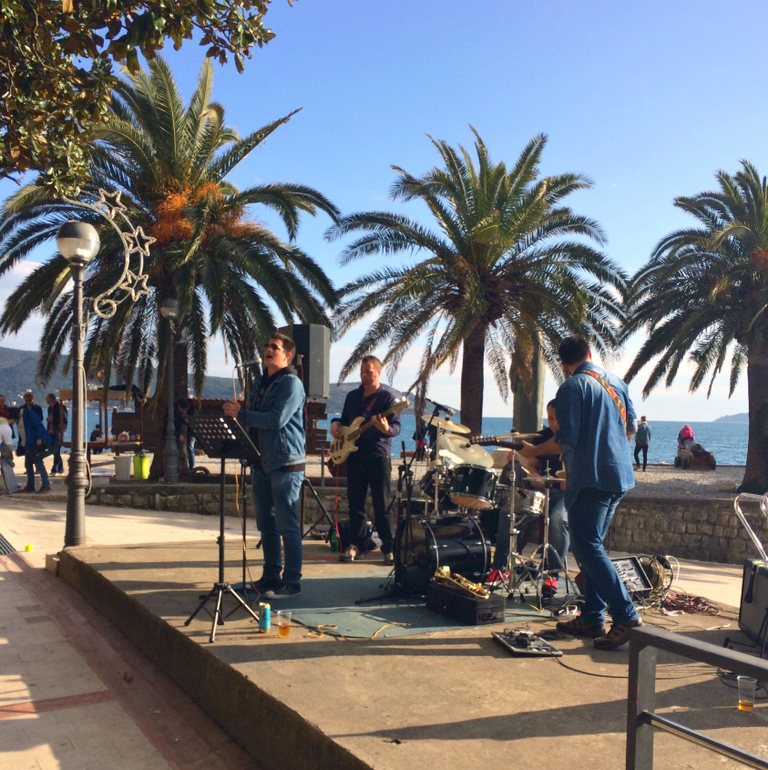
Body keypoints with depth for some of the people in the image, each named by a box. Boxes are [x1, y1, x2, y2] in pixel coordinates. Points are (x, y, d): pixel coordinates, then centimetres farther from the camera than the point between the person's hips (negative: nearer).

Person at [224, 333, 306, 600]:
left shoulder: (291, 383, -9)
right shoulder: (263, 383, 20)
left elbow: (277, 420, -20)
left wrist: (241, 414, -15)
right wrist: (237, 413, 8)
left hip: (286, 463, -9)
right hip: (262, 462, 9)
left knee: (287, 525, -6)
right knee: (266, 524, 13)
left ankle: (292, 582, 0)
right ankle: (271, 575, 23)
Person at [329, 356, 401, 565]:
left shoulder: (388, 397, -4)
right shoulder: (352, 396, 14)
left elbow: (397, 428, -10)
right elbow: (344, 419, 24)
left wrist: (386, 428, -32)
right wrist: (336, 424, 2)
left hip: (378, 456, -5)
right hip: (354, 456, 5)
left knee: (383, 505, -3)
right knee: (355, 502, 9)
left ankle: (389, 549, 4)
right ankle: (356, 545, 18)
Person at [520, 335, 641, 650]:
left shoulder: (572, 387, -11)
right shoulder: (616, 382, 12)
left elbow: (567, 439, -18)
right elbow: (632, 426, 19)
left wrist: (534, 451, -4)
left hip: (591, 477, -9)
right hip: (620, 474, 9)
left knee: (587, 547, -5)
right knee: (591, 545, 14)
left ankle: (626, 616, -8)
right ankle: (591, 618, 17)